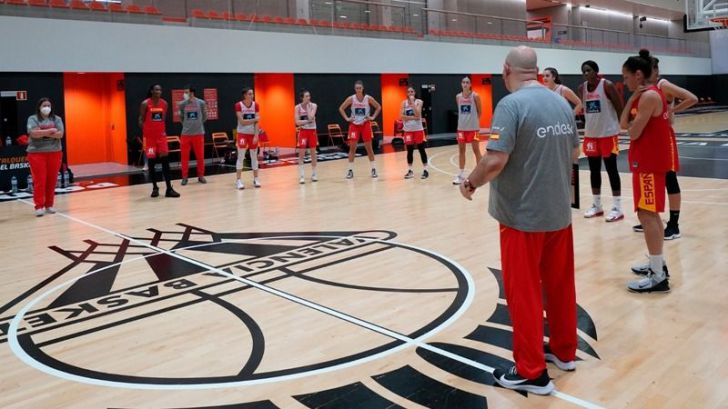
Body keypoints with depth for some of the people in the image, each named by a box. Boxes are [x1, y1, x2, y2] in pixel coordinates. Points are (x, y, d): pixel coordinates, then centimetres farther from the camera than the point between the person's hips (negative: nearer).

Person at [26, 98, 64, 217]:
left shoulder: (56, 119, 8)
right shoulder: (33, 119, 2)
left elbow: (60, 134, -5)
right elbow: (33, 133, -14)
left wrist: (43, 133, -13)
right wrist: (50, 131, -13)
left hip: (54, 153, 3)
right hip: (37, 153, -2)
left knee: (52, 180, 6)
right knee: (39, 181, -5)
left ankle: (49, 205, 16)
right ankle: (39, 206, -3)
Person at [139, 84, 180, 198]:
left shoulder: (164, 103, 4)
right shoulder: (145, 104, -7)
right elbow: (141, 120, -2)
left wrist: (163, 130, 4)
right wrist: (146, 132, -12)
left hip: (161, 135, 3)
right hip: (149, 137, -3)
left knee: (165, 161, -3)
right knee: (151, 162, 2)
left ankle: (169, 189, -2)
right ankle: (155, 188, 15)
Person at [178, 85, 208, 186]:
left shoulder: (201, 103, -3)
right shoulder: (182, 104, 0)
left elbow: (205, 117, 10)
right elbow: (181, 117, 14)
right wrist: (187, 125, 12)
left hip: (199, 133, 0)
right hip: (185, 133, 1)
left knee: (200, 155, 6)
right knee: (184, 156, 1)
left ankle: (201, 176, 18)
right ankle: (184, 177, 10)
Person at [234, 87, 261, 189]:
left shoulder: (256, 105, 0)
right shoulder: (238, 105, -9)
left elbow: (257, 122, -4)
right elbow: (242, 122, -14)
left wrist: (256, 135, -11)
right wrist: (254, 119, -12)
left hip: (253, 134, 3)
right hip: (242, 133, -3)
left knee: (254, 157, 8)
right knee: (241, 157, -4)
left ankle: (256, 179, 17)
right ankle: (238, 181, 0)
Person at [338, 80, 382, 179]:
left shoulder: (368, 98, -6)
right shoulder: (351, 99, -6)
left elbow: (378, 107, 5)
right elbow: (341, 108, 2)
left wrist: (373, 117, -4)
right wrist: (347, 118, -6)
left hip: (366, 125, 0)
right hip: (354, 125, 0)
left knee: (369, 147, 4)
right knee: (352, 147, -2)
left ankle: (373, 169, 13)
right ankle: (350, 170, 5)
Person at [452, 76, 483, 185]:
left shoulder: (475, 96, -7)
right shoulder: (458, 97, 5)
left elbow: (479, 112, -1)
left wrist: (475, 122, 0)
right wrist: (463, 121, 10)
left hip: (473, 127, -5)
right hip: (461, 127, 5)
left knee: (476, 150, 2)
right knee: (461, 150, 8)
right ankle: (460, 175, 15)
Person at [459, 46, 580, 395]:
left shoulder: (511, 104, -16)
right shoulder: (562, 103, 6)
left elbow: (495, 160, -23)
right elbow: (574, 153, 15)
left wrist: (471, 183, -6)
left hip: (523, 215, -7)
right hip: (559, 212, 7)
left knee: (524, 292, 3)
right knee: (560, 284, 19)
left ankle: (532, 372, 13)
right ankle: (563, 350, 35)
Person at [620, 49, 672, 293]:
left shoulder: (649, 96, -17)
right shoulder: (646, 95, 14)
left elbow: (633, 133, -19)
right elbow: (623, 124, 10)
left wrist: (632, 123, 1)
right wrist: (632, 100, 1)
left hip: (649, 162, -11)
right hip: (649, 160, 11)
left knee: (647, 215, -10)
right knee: (652, 214, 17)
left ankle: (658, 278, -8)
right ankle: (658, 265, 27)